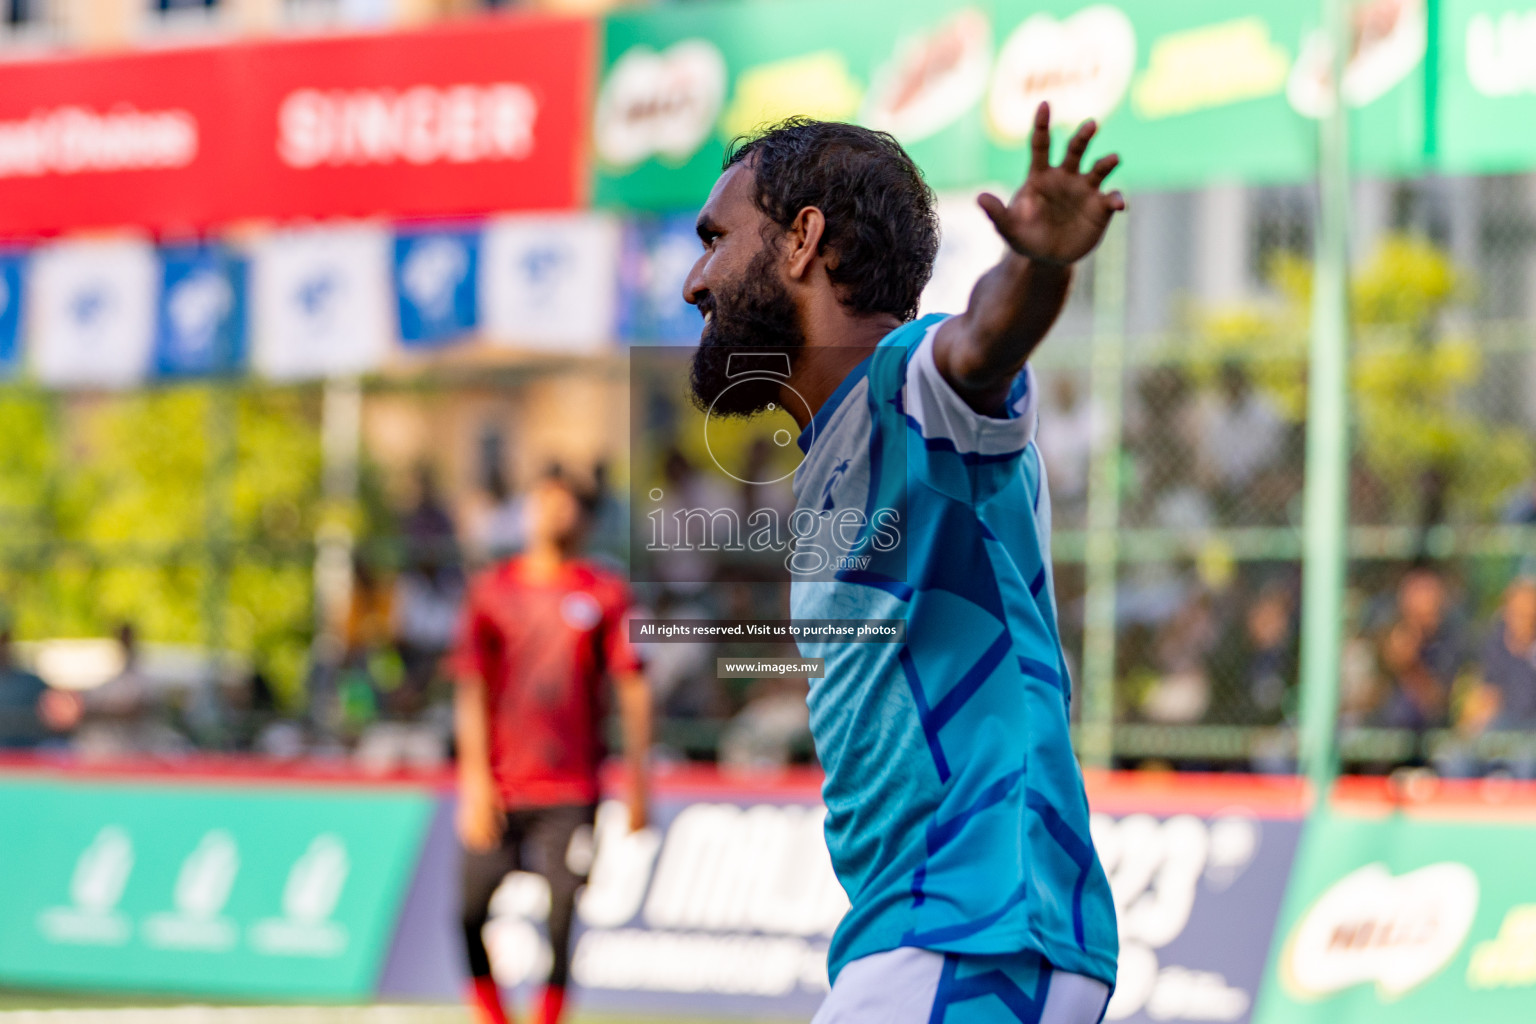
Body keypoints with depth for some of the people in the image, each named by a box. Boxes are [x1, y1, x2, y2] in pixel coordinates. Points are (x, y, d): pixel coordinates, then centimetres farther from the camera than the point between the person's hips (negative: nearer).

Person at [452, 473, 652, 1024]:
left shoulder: (605, 593, 6)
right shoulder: (492, 590, 7)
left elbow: (633, 688, 5)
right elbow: (472, 688, 3)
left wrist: (637, 780, -1)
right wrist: (476, 776, -7)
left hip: (571, 790, -1)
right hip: (497, 786, 1)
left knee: (560, 923, -7)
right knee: (471, 912, -3)